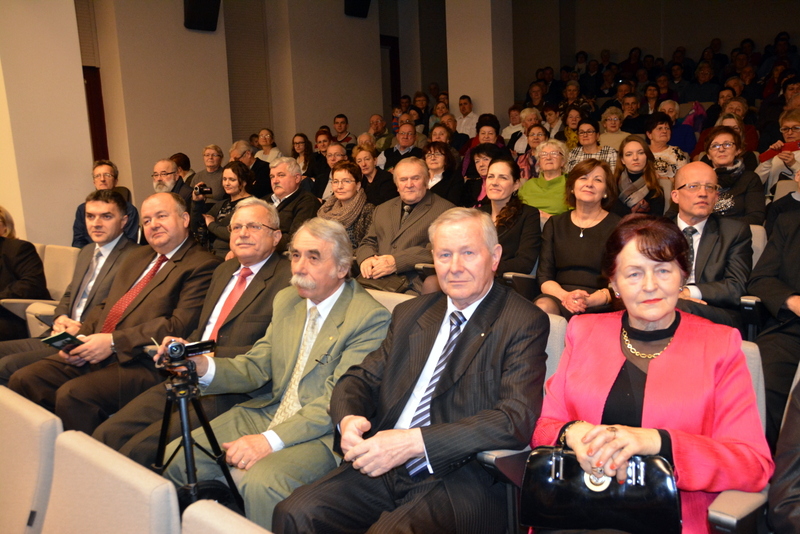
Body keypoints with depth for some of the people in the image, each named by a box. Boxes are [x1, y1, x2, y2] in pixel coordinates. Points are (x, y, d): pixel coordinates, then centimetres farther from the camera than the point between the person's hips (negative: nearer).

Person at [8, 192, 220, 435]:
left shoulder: (202, 265, -6)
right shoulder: (137, 256, 23)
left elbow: (179, 326, -16)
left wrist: (114, 342, -18)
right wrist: (81, 336, 3)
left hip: (141, 363, -8)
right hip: (91, 353, 8)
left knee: (73, 394, -28)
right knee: (23, 380, -5)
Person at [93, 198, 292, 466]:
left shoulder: (288, 278, -7)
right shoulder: (223, 270, 20)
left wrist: (214, 355, -20)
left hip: (229, 392, -8)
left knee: (140, 448, -18)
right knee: (107, 434, -4)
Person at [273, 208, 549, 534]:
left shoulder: (524, 324, -4)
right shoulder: (410, 314, 15)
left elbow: (516, 419, -15)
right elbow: (360, 379, 14)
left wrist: (415, 441, -24)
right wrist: (348, 419, -11)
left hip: (461, 481, -5)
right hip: (383, 468, 5)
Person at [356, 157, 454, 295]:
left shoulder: (444, 210, 3)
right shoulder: (382, 210, 24)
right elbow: (368, 243, 24)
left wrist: (396, 261, -17)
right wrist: (366, 258, -3)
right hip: (375, 282, 5)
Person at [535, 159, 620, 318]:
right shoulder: (554, 224, 15)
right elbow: (544, 276, 9)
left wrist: (589, 300, -19)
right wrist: (565, 296, -14)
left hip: (601, 305, -1)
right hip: (558, 298, 2)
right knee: (542, 306, -36)